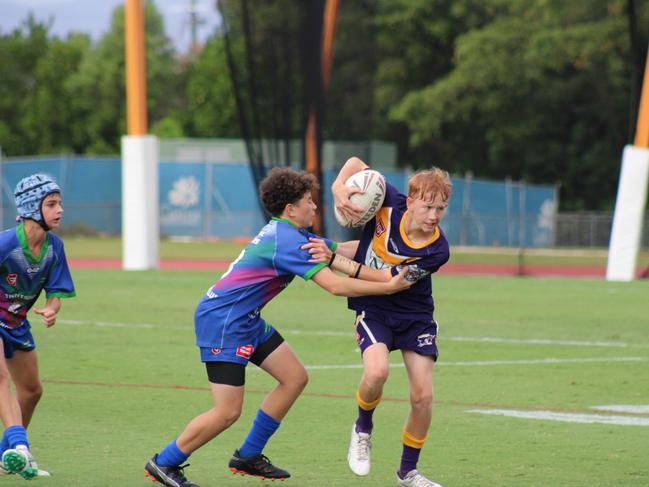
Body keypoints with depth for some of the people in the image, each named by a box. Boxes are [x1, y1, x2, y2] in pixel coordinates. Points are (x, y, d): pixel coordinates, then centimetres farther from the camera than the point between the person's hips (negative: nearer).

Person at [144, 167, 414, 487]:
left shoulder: (285, 233, 11)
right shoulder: (288, 241, -21)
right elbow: (335, 286, -25)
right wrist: (389, 287, -21)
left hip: (246, 320, 11)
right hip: (222, 321, -11)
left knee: (295, 378, 10)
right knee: (228, 412, -11)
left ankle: (248, 456, 18)